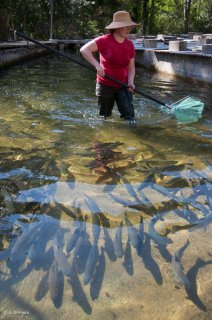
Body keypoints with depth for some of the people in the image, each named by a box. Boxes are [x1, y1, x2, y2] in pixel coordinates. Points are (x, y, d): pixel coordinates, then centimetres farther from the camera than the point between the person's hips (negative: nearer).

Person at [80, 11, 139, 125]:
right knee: (104, 117, 13)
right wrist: (97, 65, -31)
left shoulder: (130, 45, 0)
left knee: (130, 118, -8)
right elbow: (84, 49, -20)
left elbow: (131, 67, 5)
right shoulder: (104, 40, -14)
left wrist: (130, 81, -13)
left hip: (123, 86, 3)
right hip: (105, 86, -3)